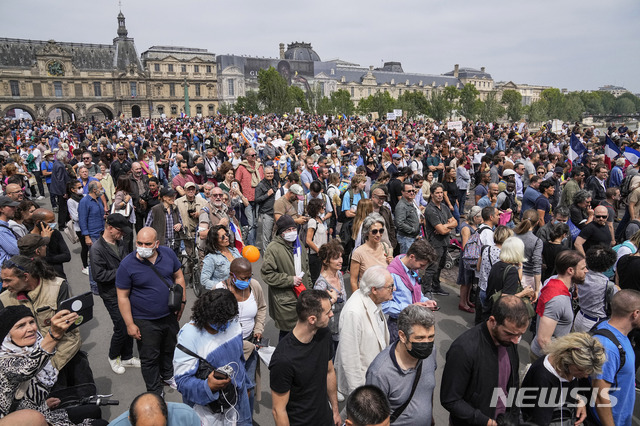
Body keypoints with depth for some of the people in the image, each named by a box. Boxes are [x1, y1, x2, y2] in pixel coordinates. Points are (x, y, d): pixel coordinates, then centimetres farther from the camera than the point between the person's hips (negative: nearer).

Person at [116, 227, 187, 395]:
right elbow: (122, 297, -14)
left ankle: (167, 375, 51)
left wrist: (182, 300, 1)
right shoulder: (127, 265, -19)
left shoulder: (168, 253, -8)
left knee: (169, 348, 24)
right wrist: (130, 324, -14)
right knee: (150, 357, 11)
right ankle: (155, 391, 33)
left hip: (170, 315, 4)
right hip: (145, 321, -4)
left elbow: (178, 277, 5)